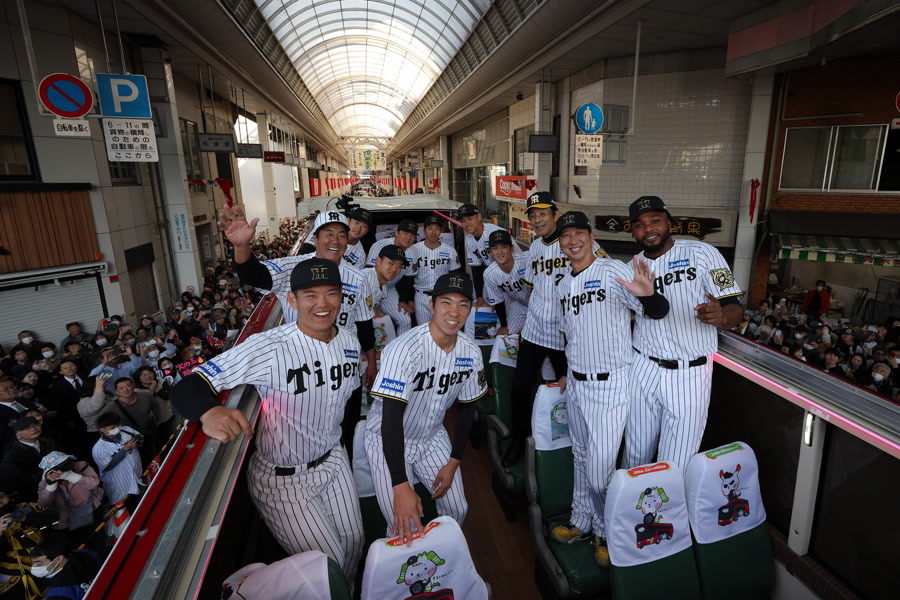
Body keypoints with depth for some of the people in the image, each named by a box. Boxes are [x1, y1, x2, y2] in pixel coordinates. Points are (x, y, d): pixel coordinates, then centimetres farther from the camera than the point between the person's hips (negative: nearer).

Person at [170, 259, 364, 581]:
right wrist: (210, 412, -52)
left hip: (333, 459, 6)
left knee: (355, 542, 20)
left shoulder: (349, 342, -6)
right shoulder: (269, 348, -26)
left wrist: (344, 442, 13)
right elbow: (186, 388, -30)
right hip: (281, 477, -6)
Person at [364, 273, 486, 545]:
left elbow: (466, 407, 2)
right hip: (388, 440, -5)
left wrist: (453, 462, 0)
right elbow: (391, 418, -31)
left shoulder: (470, 352, -11)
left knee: (457, 510, 5)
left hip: (433, 436, 5)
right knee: (404, 528, -10)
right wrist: (401, 486, -34)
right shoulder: (404, 350, -31)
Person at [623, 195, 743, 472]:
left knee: (675, 467, 3)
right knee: (635, 457, 13)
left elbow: (734, 309, -5)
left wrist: (720, 316, -31)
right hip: (643, 371, 3)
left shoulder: (702, 253, -4)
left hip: (690, 376, -3)